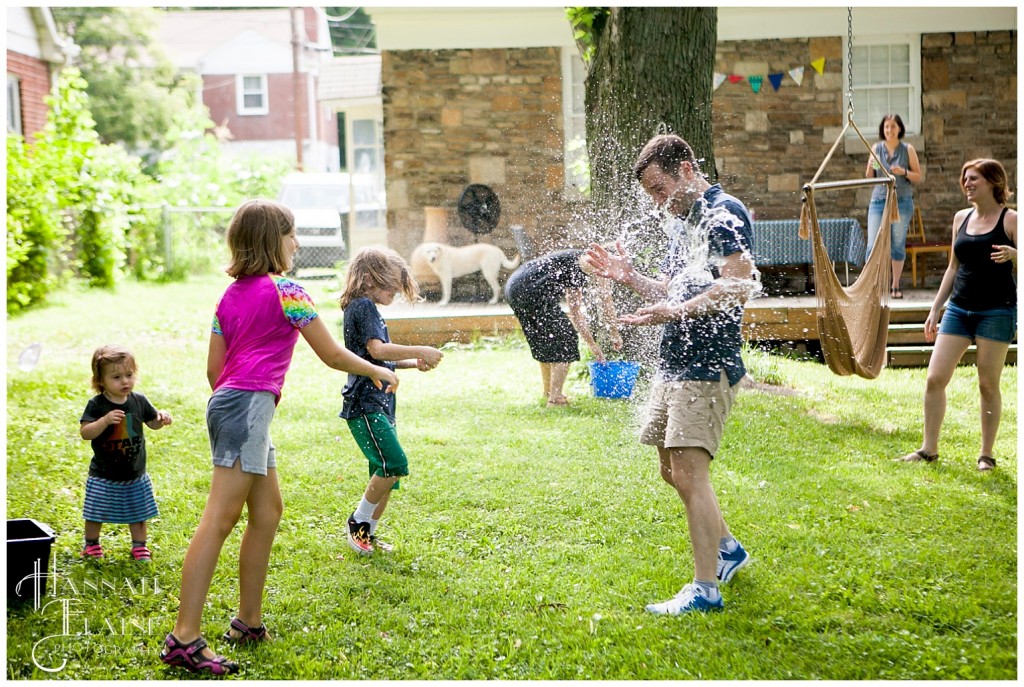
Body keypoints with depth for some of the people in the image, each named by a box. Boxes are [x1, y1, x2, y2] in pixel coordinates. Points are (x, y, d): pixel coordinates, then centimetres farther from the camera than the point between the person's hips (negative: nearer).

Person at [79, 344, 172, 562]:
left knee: (138, 512, 13)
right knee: (96, 513, 7)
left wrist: (161, 418, -11)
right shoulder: (96, 405, -14)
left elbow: (152, 423, 11)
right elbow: (85, 432, -21)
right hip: (104, 475, -3)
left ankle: (139, 545, 29)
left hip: (135, 473, 3)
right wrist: (105, 421, -34)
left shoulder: (139, 401, -2)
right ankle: (91, 544, 28)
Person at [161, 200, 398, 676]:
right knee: (220, 518, -13)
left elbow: (213, 368, 16)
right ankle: (184, 639, -17)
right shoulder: (284, 290, -5)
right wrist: (378, 371, 15)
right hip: (250, 404, -9)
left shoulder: (231, 294, 17)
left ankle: (248, 623, 23)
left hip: (226, 401, 9)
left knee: (267, 511, 17)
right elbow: (332, 356, -1)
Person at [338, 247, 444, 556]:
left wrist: (412, 363, 12)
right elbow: (377, 349, -23)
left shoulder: (366, 308, 21)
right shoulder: (363, 306, -10)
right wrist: (420, 351, -19)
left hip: (379, 404, 11)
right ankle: (358, 522, -4)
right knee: (394, 464, -18)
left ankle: (368, 534, 16)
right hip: (364, 405, -11)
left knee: (385, 474, 9)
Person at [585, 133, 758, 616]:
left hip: (708, 366, -10)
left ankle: (705, 589, -9)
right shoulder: (680, 223, 18)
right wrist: (629, 278, 8)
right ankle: (726, 549, 35)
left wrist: (673, 312, -30)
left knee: (689, 471, -13)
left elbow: (737, 288, -23)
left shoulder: (725, 215, -12)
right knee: (673, 471, 17)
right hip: (674, 362, 10)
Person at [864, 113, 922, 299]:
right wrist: (871, 167, -11)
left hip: (902, 201, -1)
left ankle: (895, 286, 12)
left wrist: (904, 172, -14)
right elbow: (869, 178, 10)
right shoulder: (876, 149, 7)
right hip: (879, 200, 1)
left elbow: (919, 177, 4)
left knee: (898, 245, 2)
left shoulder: (908, 149, 3)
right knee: (873, 245, -8)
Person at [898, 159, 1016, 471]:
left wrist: (1013, 255, -27)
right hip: (959, 308, 5)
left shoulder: (1010, 219, -4)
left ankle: (986, 454, 12)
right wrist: (935, 309, 17)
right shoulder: (961, 218, 12)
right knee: (935, 378, -1)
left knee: (988, 384, 1)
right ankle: (929, 448, 8)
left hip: (997, 311, -5)